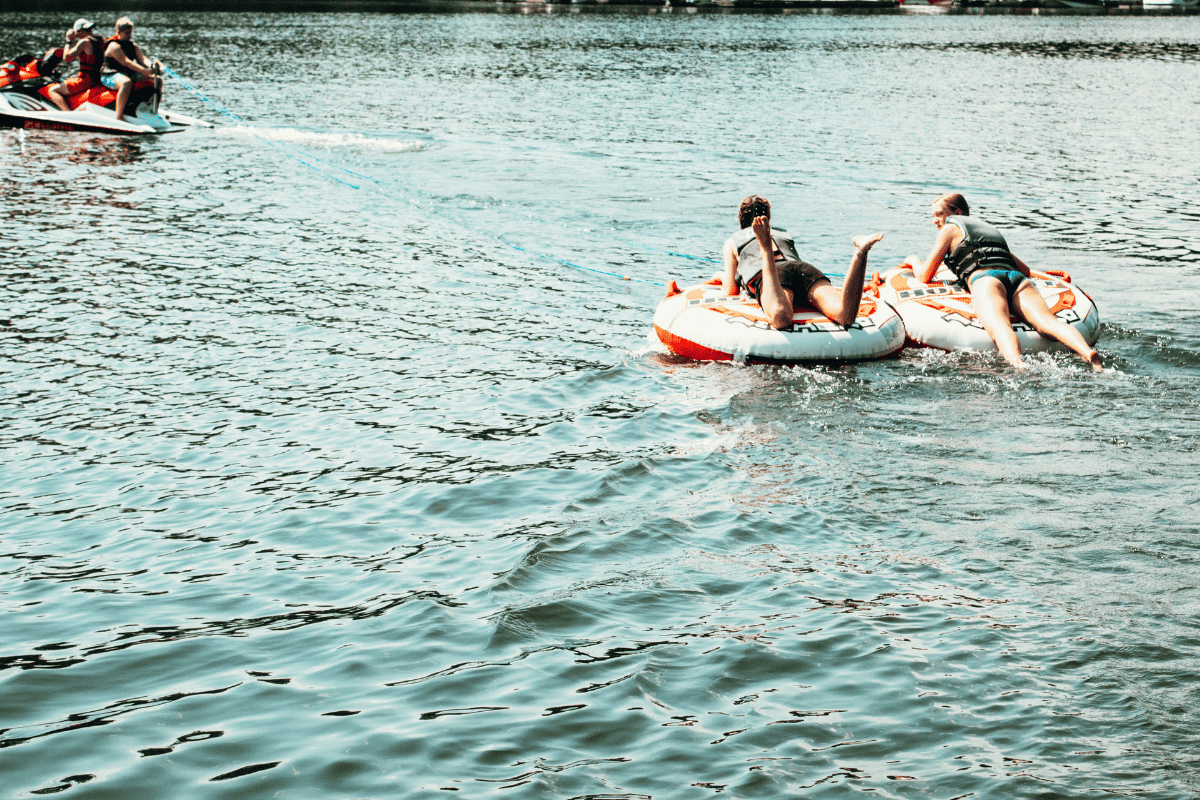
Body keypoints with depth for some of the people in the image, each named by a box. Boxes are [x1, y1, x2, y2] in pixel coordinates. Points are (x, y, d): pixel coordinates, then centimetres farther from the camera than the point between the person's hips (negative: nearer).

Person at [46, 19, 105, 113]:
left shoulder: (85, 42, -17)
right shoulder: (100, 40, 9)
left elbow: (67, 58, -16)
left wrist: (69, 41, -5)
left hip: (86, 80, -10)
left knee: (52, 91, -10)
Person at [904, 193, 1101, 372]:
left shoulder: (950, 228, 24)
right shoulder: (990, 229, 41)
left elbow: (924, 276, 21)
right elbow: (1025, 270, 44)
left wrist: (914, 261, 42)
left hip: (985, 279, -5)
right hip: (1018, 278, 5)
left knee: (999, 326, -33)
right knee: (1048, 321, -22)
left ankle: (1018, 366, -67)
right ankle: (1088, 353, -53)